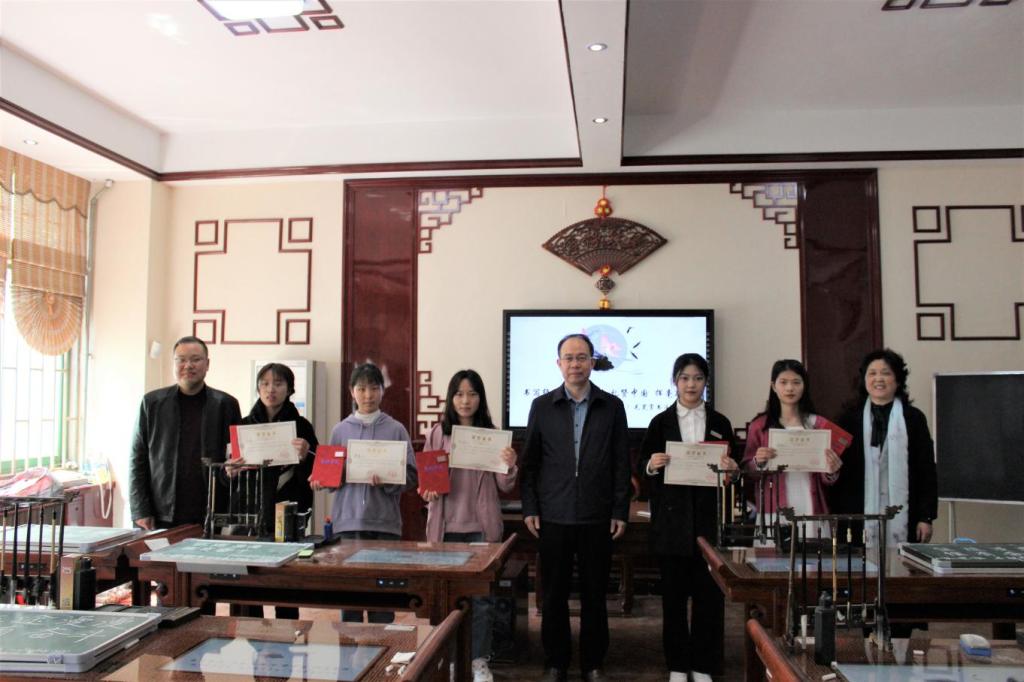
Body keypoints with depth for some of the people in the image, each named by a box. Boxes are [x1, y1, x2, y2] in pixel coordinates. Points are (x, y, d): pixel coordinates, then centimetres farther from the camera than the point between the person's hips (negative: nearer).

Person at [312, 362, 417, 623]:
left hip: (384, 521, -1)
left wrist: (387, 481, -18)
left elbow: (410, 476, 0)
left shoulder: (396, 430, 2)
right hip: (348, 519, 2)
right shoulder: (341, 430, 8)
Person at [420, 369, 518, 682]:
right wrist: (426, 491, -14)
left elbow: (503, 487, 1)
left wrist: (510, 466, -19)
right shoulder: (437, 433, 2)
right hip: (445, 525, 1)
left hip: (481, 526, -1)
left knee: (481, 595, 3)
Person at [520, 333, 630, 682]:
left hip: (597, 517, 0)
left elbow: (621, 464, 3)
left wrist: (620, 511, -1)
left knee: (594, 594, 9)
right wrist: (529, 509, 0)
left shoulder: (612, 406, 2)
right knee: (554, 594, 8)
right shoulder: (542, 406, 3)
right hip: (553, 516, 0)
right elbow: (529, 462, 6)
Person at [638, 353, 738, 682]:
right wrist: (651, 465, -18)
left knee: (710, 592, 2)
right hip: (671, 518, -1)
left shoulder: (720, 423, 7)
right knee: (673, 592, 6)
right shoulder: (661, 422, 4)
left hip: (709, 517, 1)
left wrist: (732, 468, -12)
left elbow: (731, 468, 9)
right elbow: (641, 467, 3)